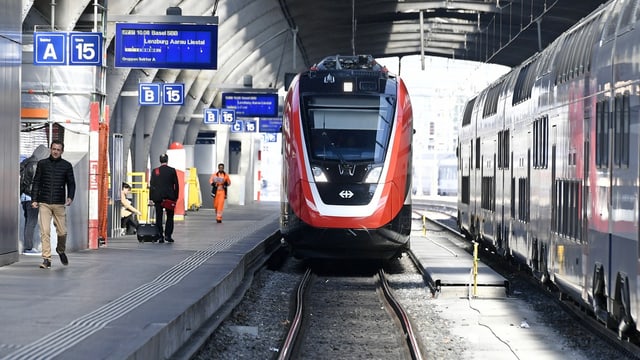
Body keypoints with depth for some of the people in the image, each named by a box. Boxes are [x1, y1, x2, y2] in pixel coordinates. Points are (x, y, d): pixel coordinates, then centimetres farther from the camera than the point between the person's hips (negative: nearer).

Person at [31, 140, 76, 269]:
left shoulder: (67, 165, 6)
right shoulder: (42, 164, 7)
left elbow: (71, 183, 9)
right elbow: (36, 182, 10)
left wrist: (70, 197, -8)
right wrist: (34, 199, 2)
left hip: (59, 204, 0)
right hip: (44, 203, 0)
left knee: (62, 232, 4)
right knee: (45, 232, -9)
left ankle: (61, 250, 34)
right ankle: (46, 259, -6)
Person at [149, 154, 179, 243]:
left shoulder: (155, 171, 0)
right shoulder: (172, 170, -2)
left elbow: (151, 185, 1)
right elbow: (176, 185, -1)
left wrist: (151, 198, 4)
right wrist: (176, 196, 6)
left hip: (158, 197, 1)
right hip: (170, 197, 0)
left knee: (159, 217, 5)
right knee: (170, 217, 9)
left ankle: (160, 236, 1)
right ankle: (168, 235, 0)